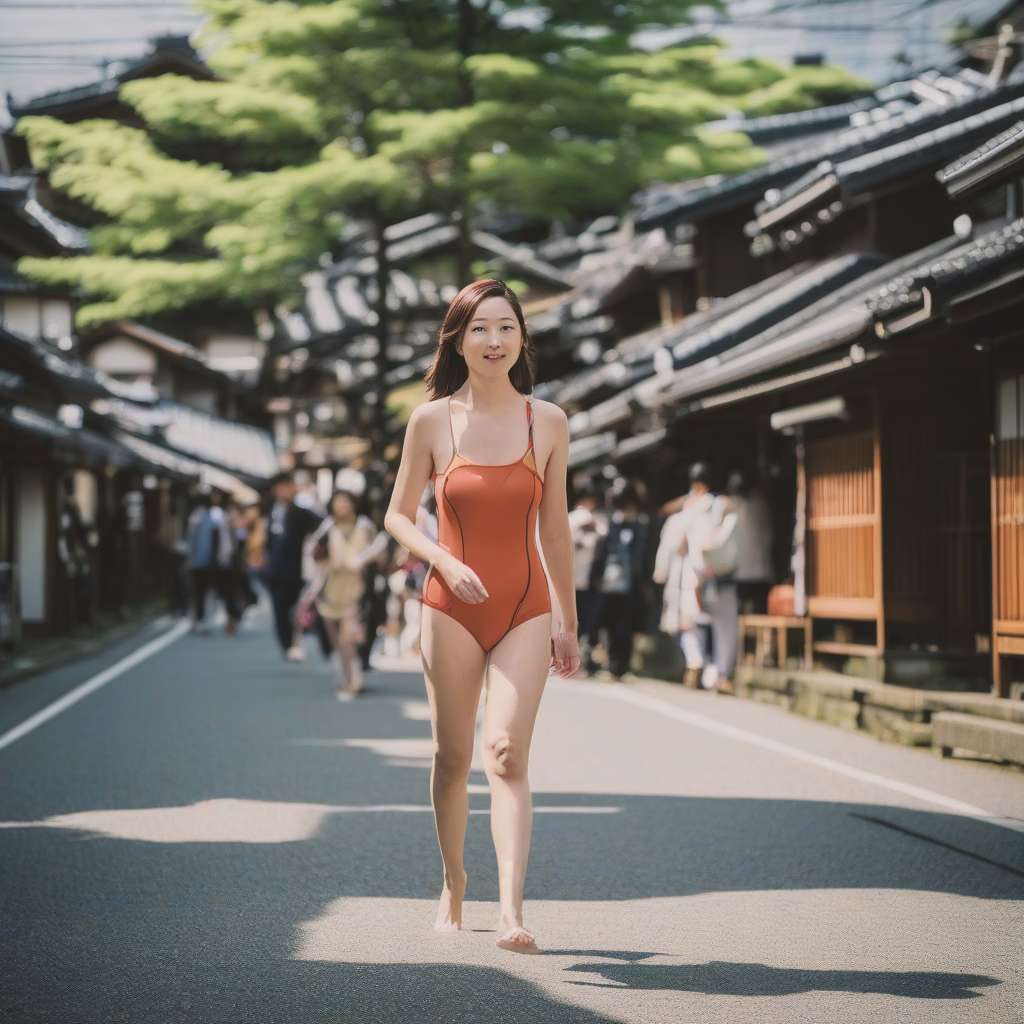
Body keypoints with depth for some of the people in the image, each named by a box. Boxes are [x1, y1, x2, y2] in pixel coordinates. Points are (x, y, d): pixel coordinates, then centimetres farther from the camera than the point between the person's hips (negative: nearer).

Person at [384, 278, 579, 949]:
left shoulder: (548, 422, 2)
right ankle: (453, 881, 33)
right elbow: (399, 516, 7)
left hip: (526, 611, 0)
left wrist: (569, 625, 13)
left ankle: (511, 912, -23)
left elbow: (554, 527, 10)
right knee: (453, 757, 8)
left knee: (508, 754, -15)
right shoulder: (432, 422, -1)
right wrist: (445, 561, -13)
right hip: (453, 609, 0)